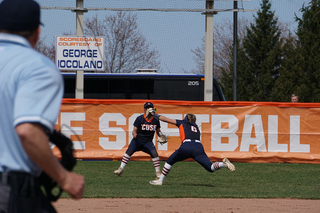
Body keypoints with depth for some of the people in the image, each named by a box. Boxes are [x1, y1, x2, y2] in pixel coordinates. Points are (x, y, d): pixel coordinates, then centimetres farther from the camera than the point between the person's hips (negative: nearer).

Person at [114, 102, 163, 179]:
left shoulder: (155, 120, 0)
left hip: (148, 142, 1)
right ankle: (121, 169, -12)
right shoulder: (139, 118, -9)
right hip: (137, 140, -1)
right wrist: (134, 134, -32)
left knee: (154, 153, -19)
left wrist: (161, 135, -8)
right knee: (129, 151, -18)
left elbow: (158, 130, 13)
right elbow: (134, 130, -9)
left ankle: (158, 172, -6)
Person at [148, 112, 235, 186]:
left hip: (186, 146, -3)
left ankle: (160, 180, 19)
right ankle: (224, 163, -31)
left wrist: (155, 115, 42)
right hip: (199, 147, 3)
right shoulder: (196, 127, 35)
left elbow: (166, 119, 27)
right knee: (210, 167, -4)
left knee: (169, 161, 18)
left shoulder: (182, 123, 24)